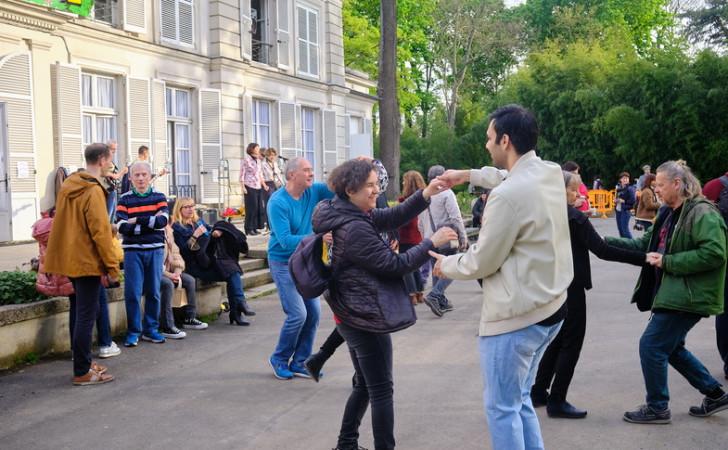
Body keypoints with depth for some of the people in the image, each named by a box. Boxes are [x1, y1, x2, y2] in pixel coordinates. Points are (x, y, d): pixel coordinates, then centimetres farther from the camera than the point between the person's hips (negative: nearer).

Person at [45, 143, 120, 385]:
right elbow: (101, 231, -19)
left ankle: (84, 362, 26)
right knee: (86, 316, -3)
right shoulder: (93, 191, -17)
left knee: (83, 312, 18)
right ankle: (82, 372, 2)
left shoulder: (68, 185, 10)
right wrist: (112, 266, -14)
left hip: (69, 258, 9)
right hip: (87, 261, -9)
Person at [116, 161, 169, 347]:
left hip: (155, 250, 1)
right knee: (133, 293, -3)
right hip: (133, 251, -1)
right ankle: (133, 331, 7)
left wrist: (137, 221, -13)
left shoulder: (159, 197, 6)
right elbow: (121, 226, -11)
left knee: (154, 292, 6)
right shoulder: (125, 199, 3)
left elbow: (163, 221, -11)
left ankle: (151, 329, 18)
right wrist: (151, 223, -12)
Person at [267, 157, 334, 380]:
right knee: (298, 314, -11)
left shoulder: (313, 192, -2)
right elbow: (285, 241, -28)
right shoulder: (278, 202, -21)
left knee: (313, 312, 3)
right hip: (283, 263, -7)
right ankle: (279, 360, 11)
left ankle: (299, 363, 17)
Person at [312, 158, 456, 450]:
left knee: (364, 385, 20)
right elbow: (395, 265, -19)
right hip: (366, 319, -10)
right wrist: (432, 243, -14)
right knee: (381, 391, -1)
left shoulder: (351, 215, 7)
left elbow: (393, 217, 6)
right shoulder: (355, 229, -23)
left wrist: (425, 195, -8)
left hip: (354, 317, 10)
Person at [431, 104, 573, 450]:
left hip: (515, 318, -9)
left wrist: (446, 265, 4)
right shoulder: (551, 173, 2)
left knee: (502, 408, 5)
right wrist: (470, 175, 29)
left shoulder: (508, 195, -24)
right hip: (550, 308, 9)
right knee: (520, 401, 21)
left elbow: (481, 261, -14)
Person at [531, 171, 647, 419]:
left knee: (557, 340, 19)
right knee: (571, 343, 2)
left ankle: (538, 392, 23)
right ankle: (557, 401, 5)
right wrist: (644, 258, -22)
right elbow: (602, 251, -22)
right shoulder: (574, 217, -17)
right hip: (570, 286, -8)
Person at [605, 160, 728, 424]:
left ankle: (657, 408, 9)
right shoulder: (669, 214, 13)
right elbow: (643, 244, 14)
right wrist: (605, 242, 4)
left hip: (688, 296, -10)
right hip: (672, 292, 10)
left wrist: (668, 261, -22)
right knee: (672, 348, 18)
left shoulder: (702, 213, -16)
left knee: (651, 346, -6)